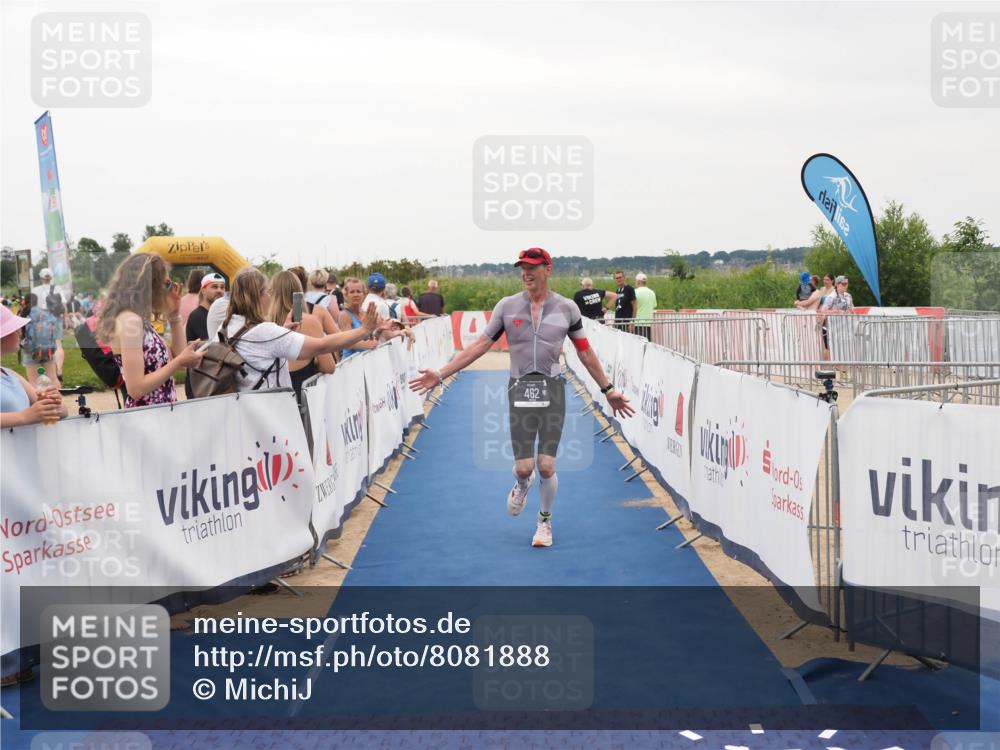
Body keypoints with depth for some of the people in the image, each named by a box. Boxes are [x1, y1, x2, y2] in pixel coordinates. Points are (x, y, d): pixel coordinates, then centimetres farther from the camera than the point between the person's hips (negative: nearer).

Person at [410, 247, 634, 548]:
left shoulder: (566, 308, 2)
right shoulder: (507, 306, 2)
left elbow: (585, 352, 11)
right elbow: (480, 346, 4)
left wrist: (608, 390, 13)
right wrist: (440, 374, -1)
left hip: (552, 389, 0)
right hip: (520, 390, 0)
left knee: (546, 466, -3)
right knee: (524, 467, -4)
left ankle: (545, 521, 23)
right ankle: (522, 486, 36)